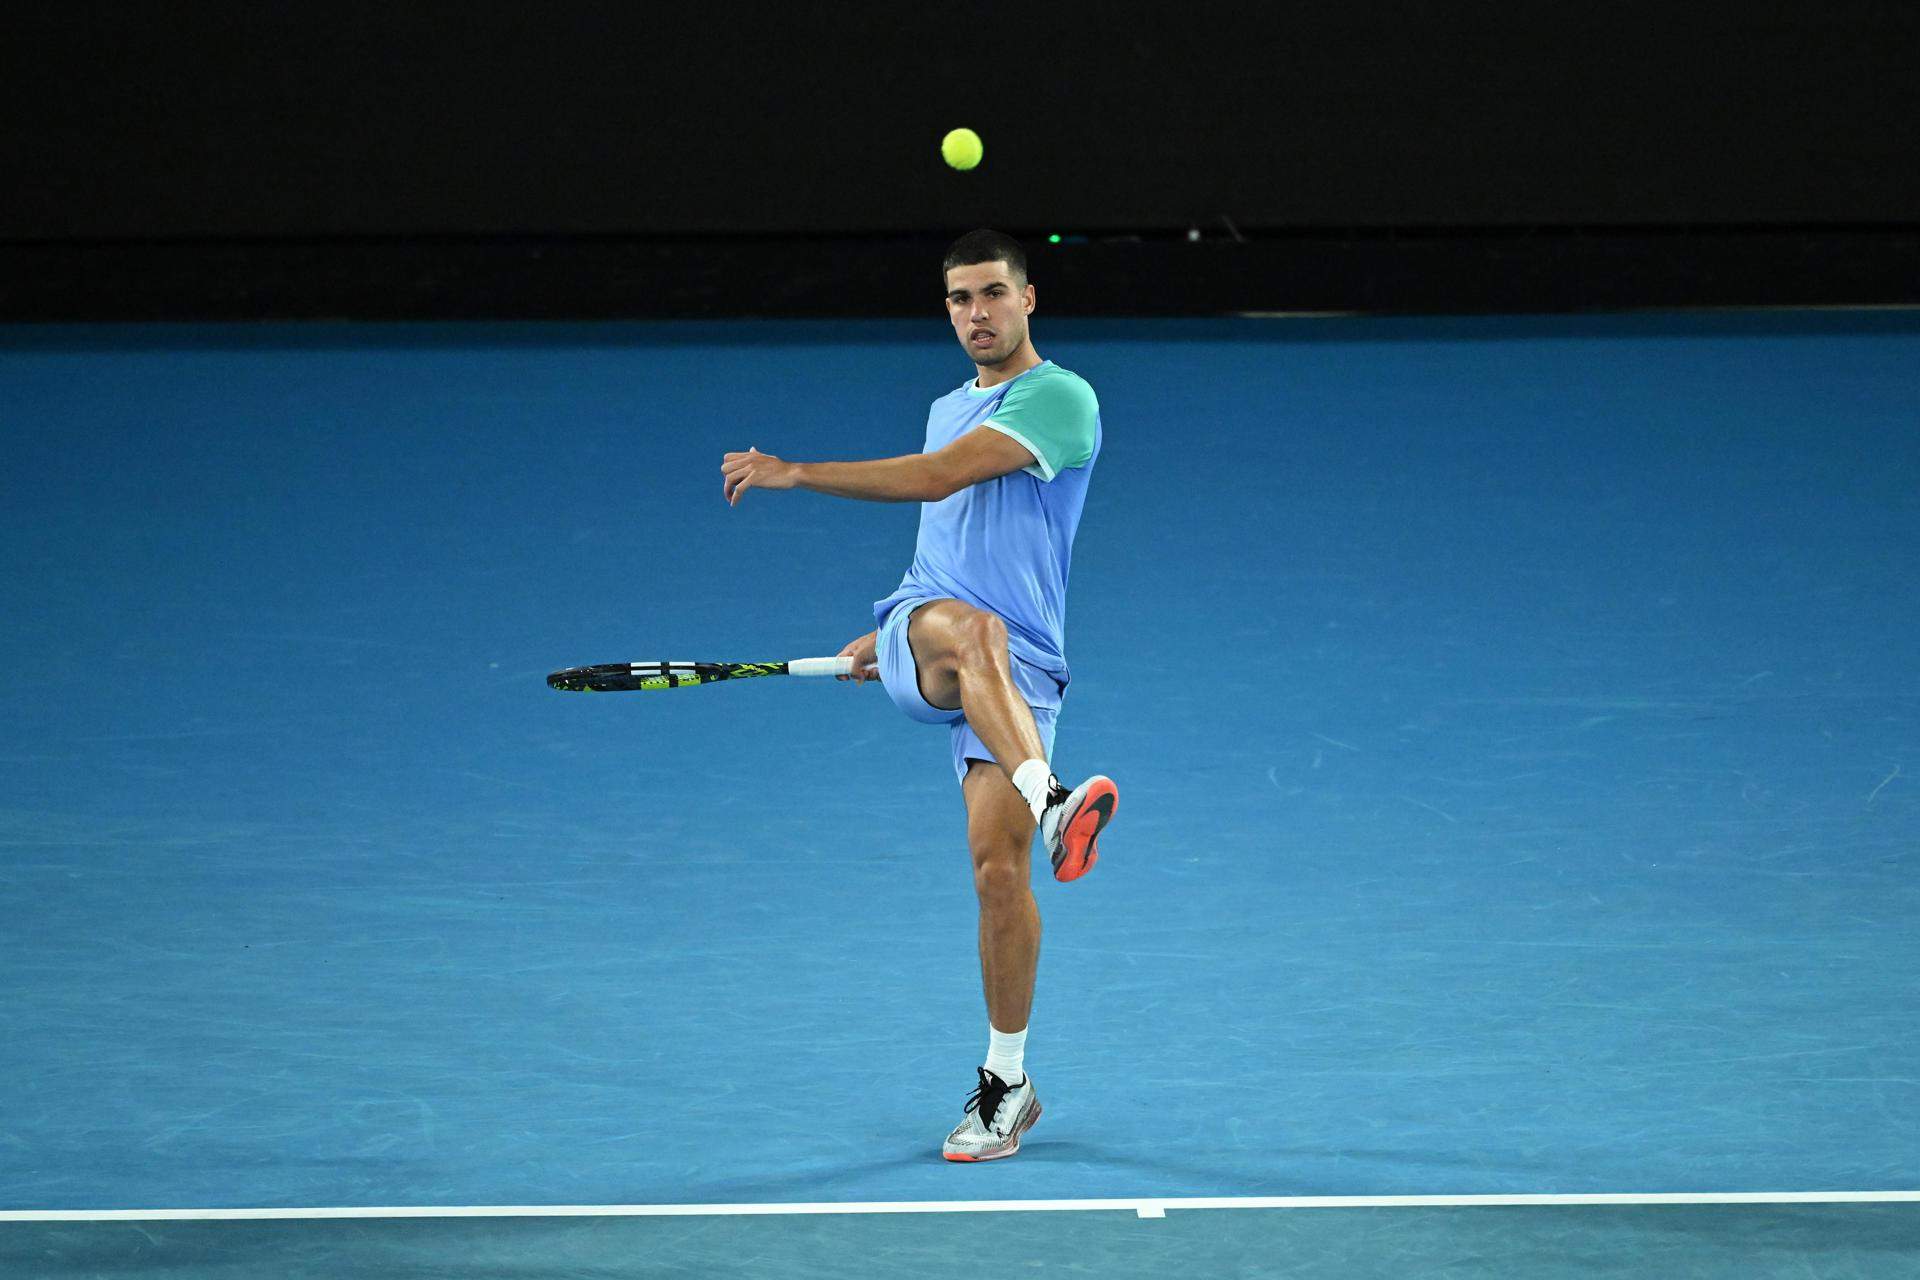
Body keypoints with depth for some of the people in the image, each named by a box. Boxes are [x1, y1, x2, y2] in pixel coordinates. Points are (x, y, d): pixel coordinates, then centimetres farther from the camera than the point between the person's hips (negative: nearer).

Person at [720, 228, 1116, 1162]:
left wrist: (794, 473, -13)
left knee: (998, 863, -14)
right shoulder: (947, 411, 24)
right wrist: (890, 637, 28)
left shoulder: (1060, 399, -2)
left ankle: (1006, 1083, 1)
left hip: (1016, 667, -4)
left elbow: (938, 478, -13)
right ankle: (1047, 801, -58)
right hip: (921, 636, 4)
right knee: (970, 629, -36)